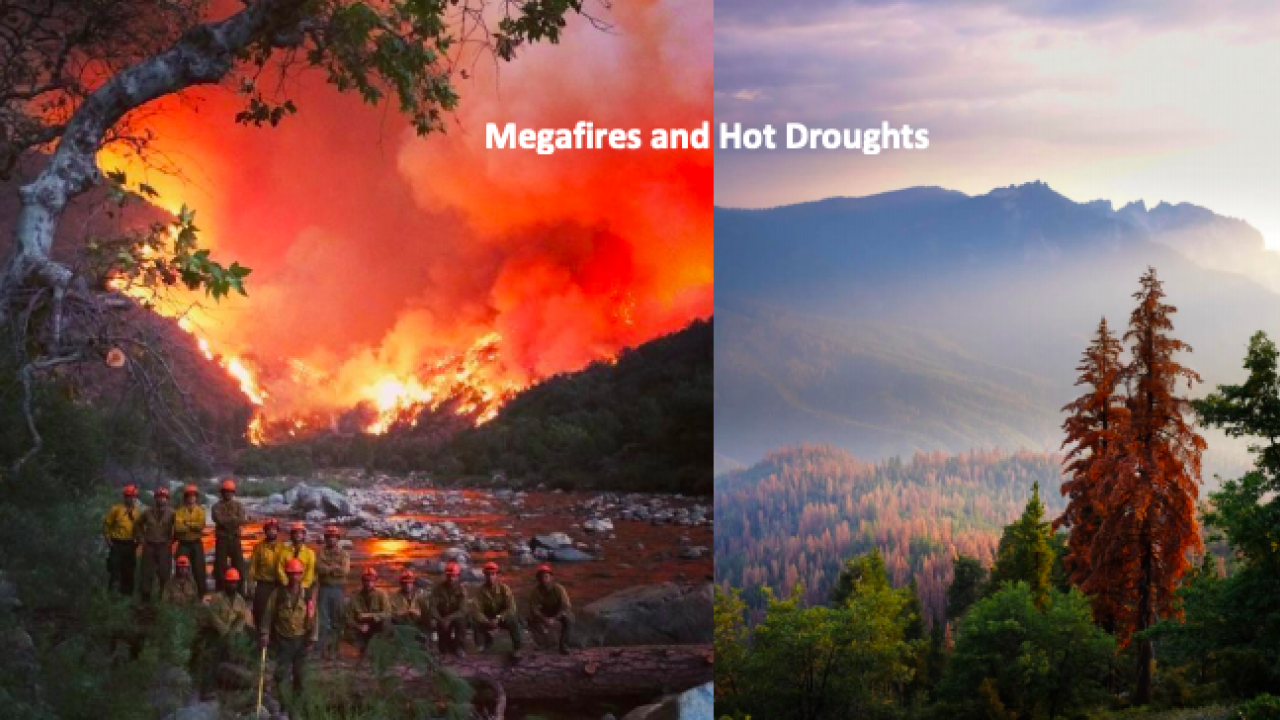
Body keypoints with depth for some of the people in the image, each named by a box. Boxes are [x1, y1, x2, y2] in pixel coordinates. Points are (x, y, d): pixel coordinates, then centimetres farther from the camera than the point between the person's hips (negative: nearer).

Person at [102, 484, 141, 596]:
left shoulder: (136, 512, 10)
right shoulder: (116, 509, -4)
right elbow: (107, 524, -1)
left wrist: (137, 540, 5)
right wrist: (108, 539, -5)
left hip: (130, 545, 5)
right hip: (117, 545, -5)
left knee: (129, 572, 9)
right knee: (114, 570, -5)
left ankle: (127, 593, 15)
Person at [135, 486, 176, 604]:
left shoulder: (171, 513, 0)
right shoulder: (147, 512, 7)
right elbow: (138, 525, 21)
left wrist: (172, 540, -1)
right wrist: (141, 539, 11)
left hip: (164, 547, -2)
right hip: (149, 546, 2)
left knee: (164, 572, -3)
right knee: (147, 573, 2)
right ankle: (146, 597, 7)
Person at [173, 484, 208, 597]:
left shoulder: (200, 510, 4)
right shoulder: (180, 511, 2)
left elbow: (201, 525, -13)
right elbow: (178, 527, -13)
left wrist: (187, 524, -13)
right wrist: (194, 527, -17)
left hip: (196, 544, 0)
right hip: (183, 544, 0)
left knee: (199, 570, 1)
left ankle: (203, 594, 5)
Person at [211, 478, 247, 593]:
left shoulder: (238, 505, 7)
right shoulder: (217, 506, 2)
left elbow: (242, 520, -8)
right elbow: (219, 519, -15)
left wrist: (226, 520, -17)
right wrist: (234, 519, -13)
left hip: (235, 539, 2)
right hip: (222, 539, -2)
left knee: (239, 565, 1)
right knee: (220, 566, 0)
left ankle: (240, 591, 7)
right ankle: (220, 591, 7)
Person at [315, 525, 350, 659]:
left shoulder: (344, 554, 7)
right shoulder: (321, 552, 8)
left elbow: (345, 571, -8)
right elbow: (319, 568, -8)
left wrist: (328, 568, -9)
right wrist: (336, 568, -10)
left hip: (338, 589, 0)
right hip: (324, 589, 0)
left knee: (337, 620, 2)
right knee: (324, 619, -2)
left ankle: (334, 648, 8)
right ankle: (324, 649, 1)